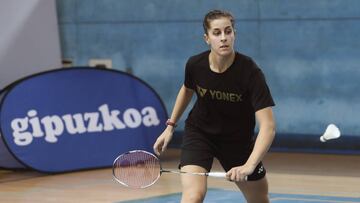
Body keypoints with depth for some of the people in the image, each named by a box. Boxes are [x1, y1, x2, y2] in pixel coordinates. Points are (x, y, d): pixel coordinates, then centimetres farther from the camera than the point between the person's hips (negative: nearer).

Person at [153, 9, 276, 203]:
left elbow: (267, 126, -35)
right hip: (199, 132, 0)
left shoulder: (250, 72, -29)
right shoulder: (195, 65, -20)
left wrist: (248, 166, -48)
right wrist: (170, 126, 10)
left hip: (238, 139, 0)